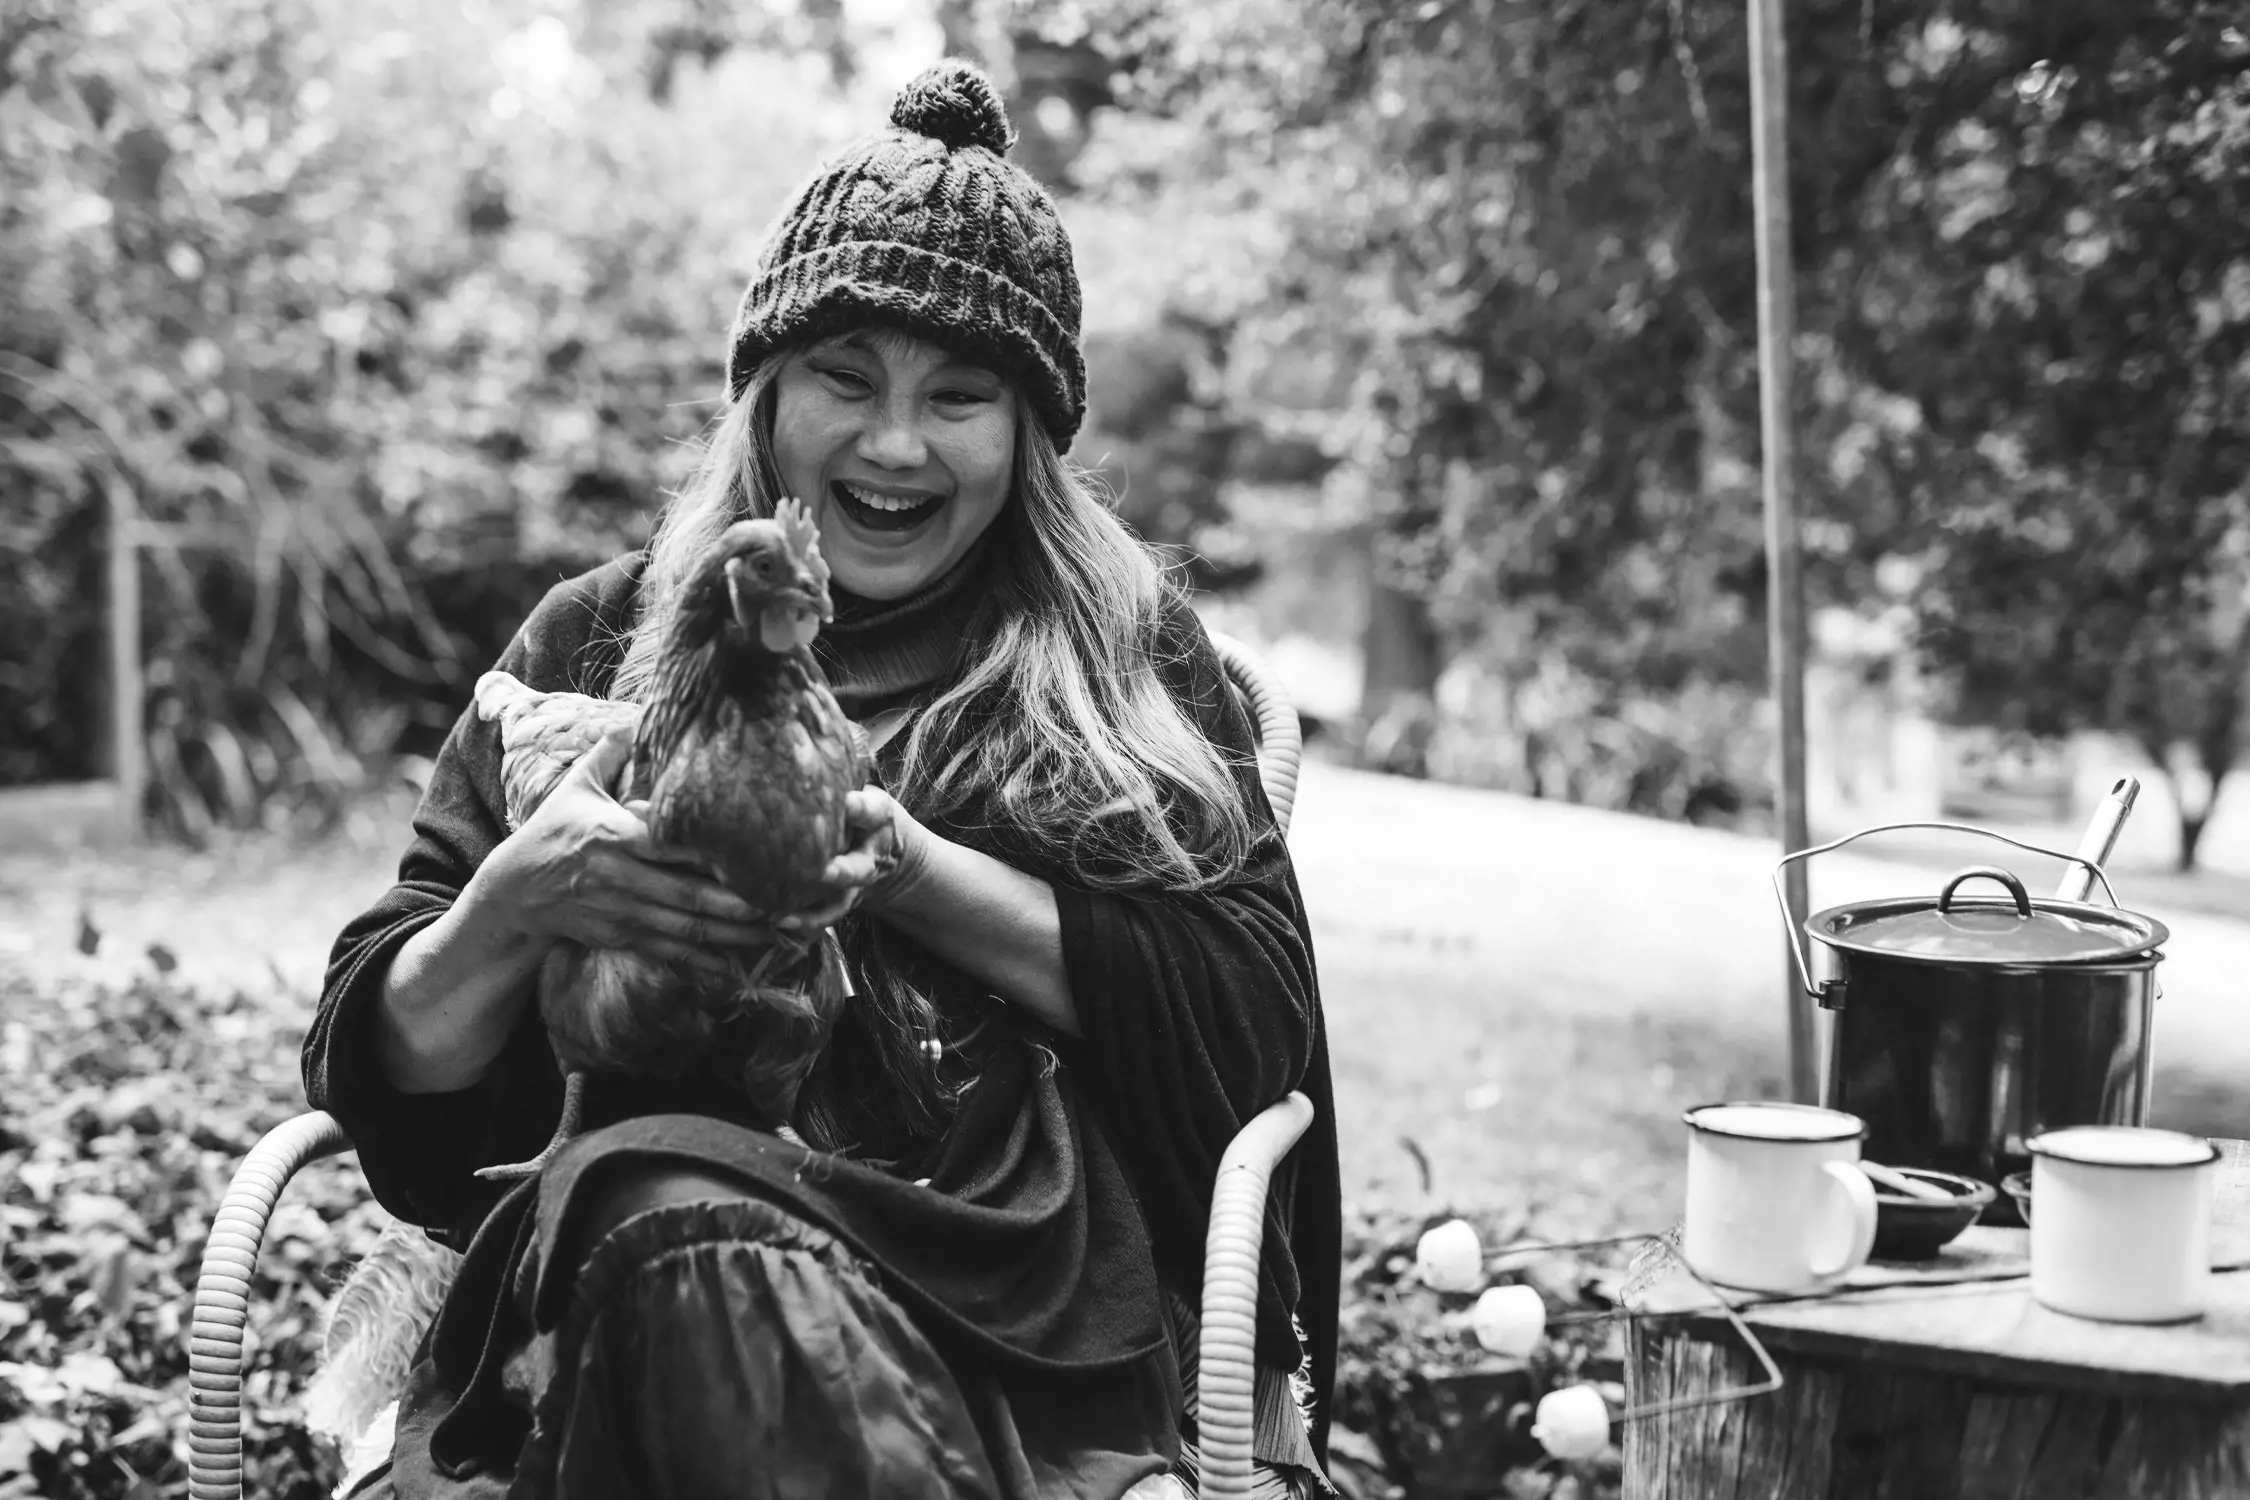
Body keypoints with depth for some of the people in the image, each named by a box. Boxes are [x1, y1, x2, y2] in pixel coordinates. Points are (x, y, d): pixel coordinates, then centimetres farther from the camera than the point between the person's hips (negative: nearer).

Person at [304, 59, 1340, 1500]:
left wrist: (916, 875, -10)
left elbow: (1259, 1018, 1)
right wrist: (519, 901, -13)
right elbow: (380, 1065, 10)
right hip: (635, 1258, 2)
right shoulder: (599, 642, 15)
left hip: (1059, 1296, -1)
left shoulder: (1132, 654, 13)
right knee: (692, 1227, -35)